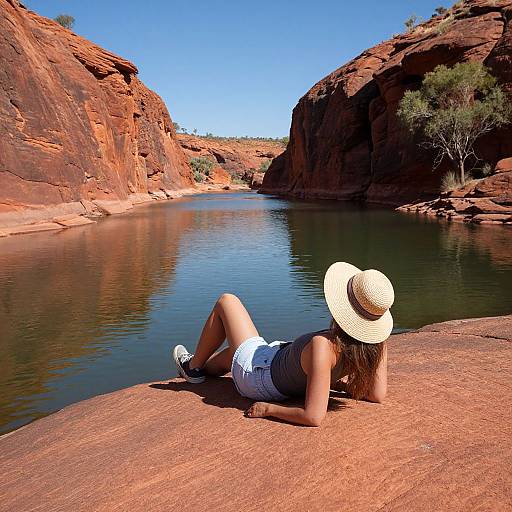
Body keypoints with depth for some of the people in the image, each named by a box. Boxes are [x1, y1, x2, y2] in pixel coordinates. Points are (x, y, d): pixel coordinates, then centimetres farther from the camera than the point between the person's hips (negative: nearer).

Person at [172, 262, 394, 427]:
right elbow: (378, 394, -12)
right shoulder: (377, 342, -23)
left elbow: (313, 417, -42)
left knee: (227, 301, 14)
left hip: (257, 376, -6)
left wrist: (268, 408, -27)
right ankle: (201, 369, 64)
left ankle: (193, 366, 34)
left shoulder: (322, 346, -43)